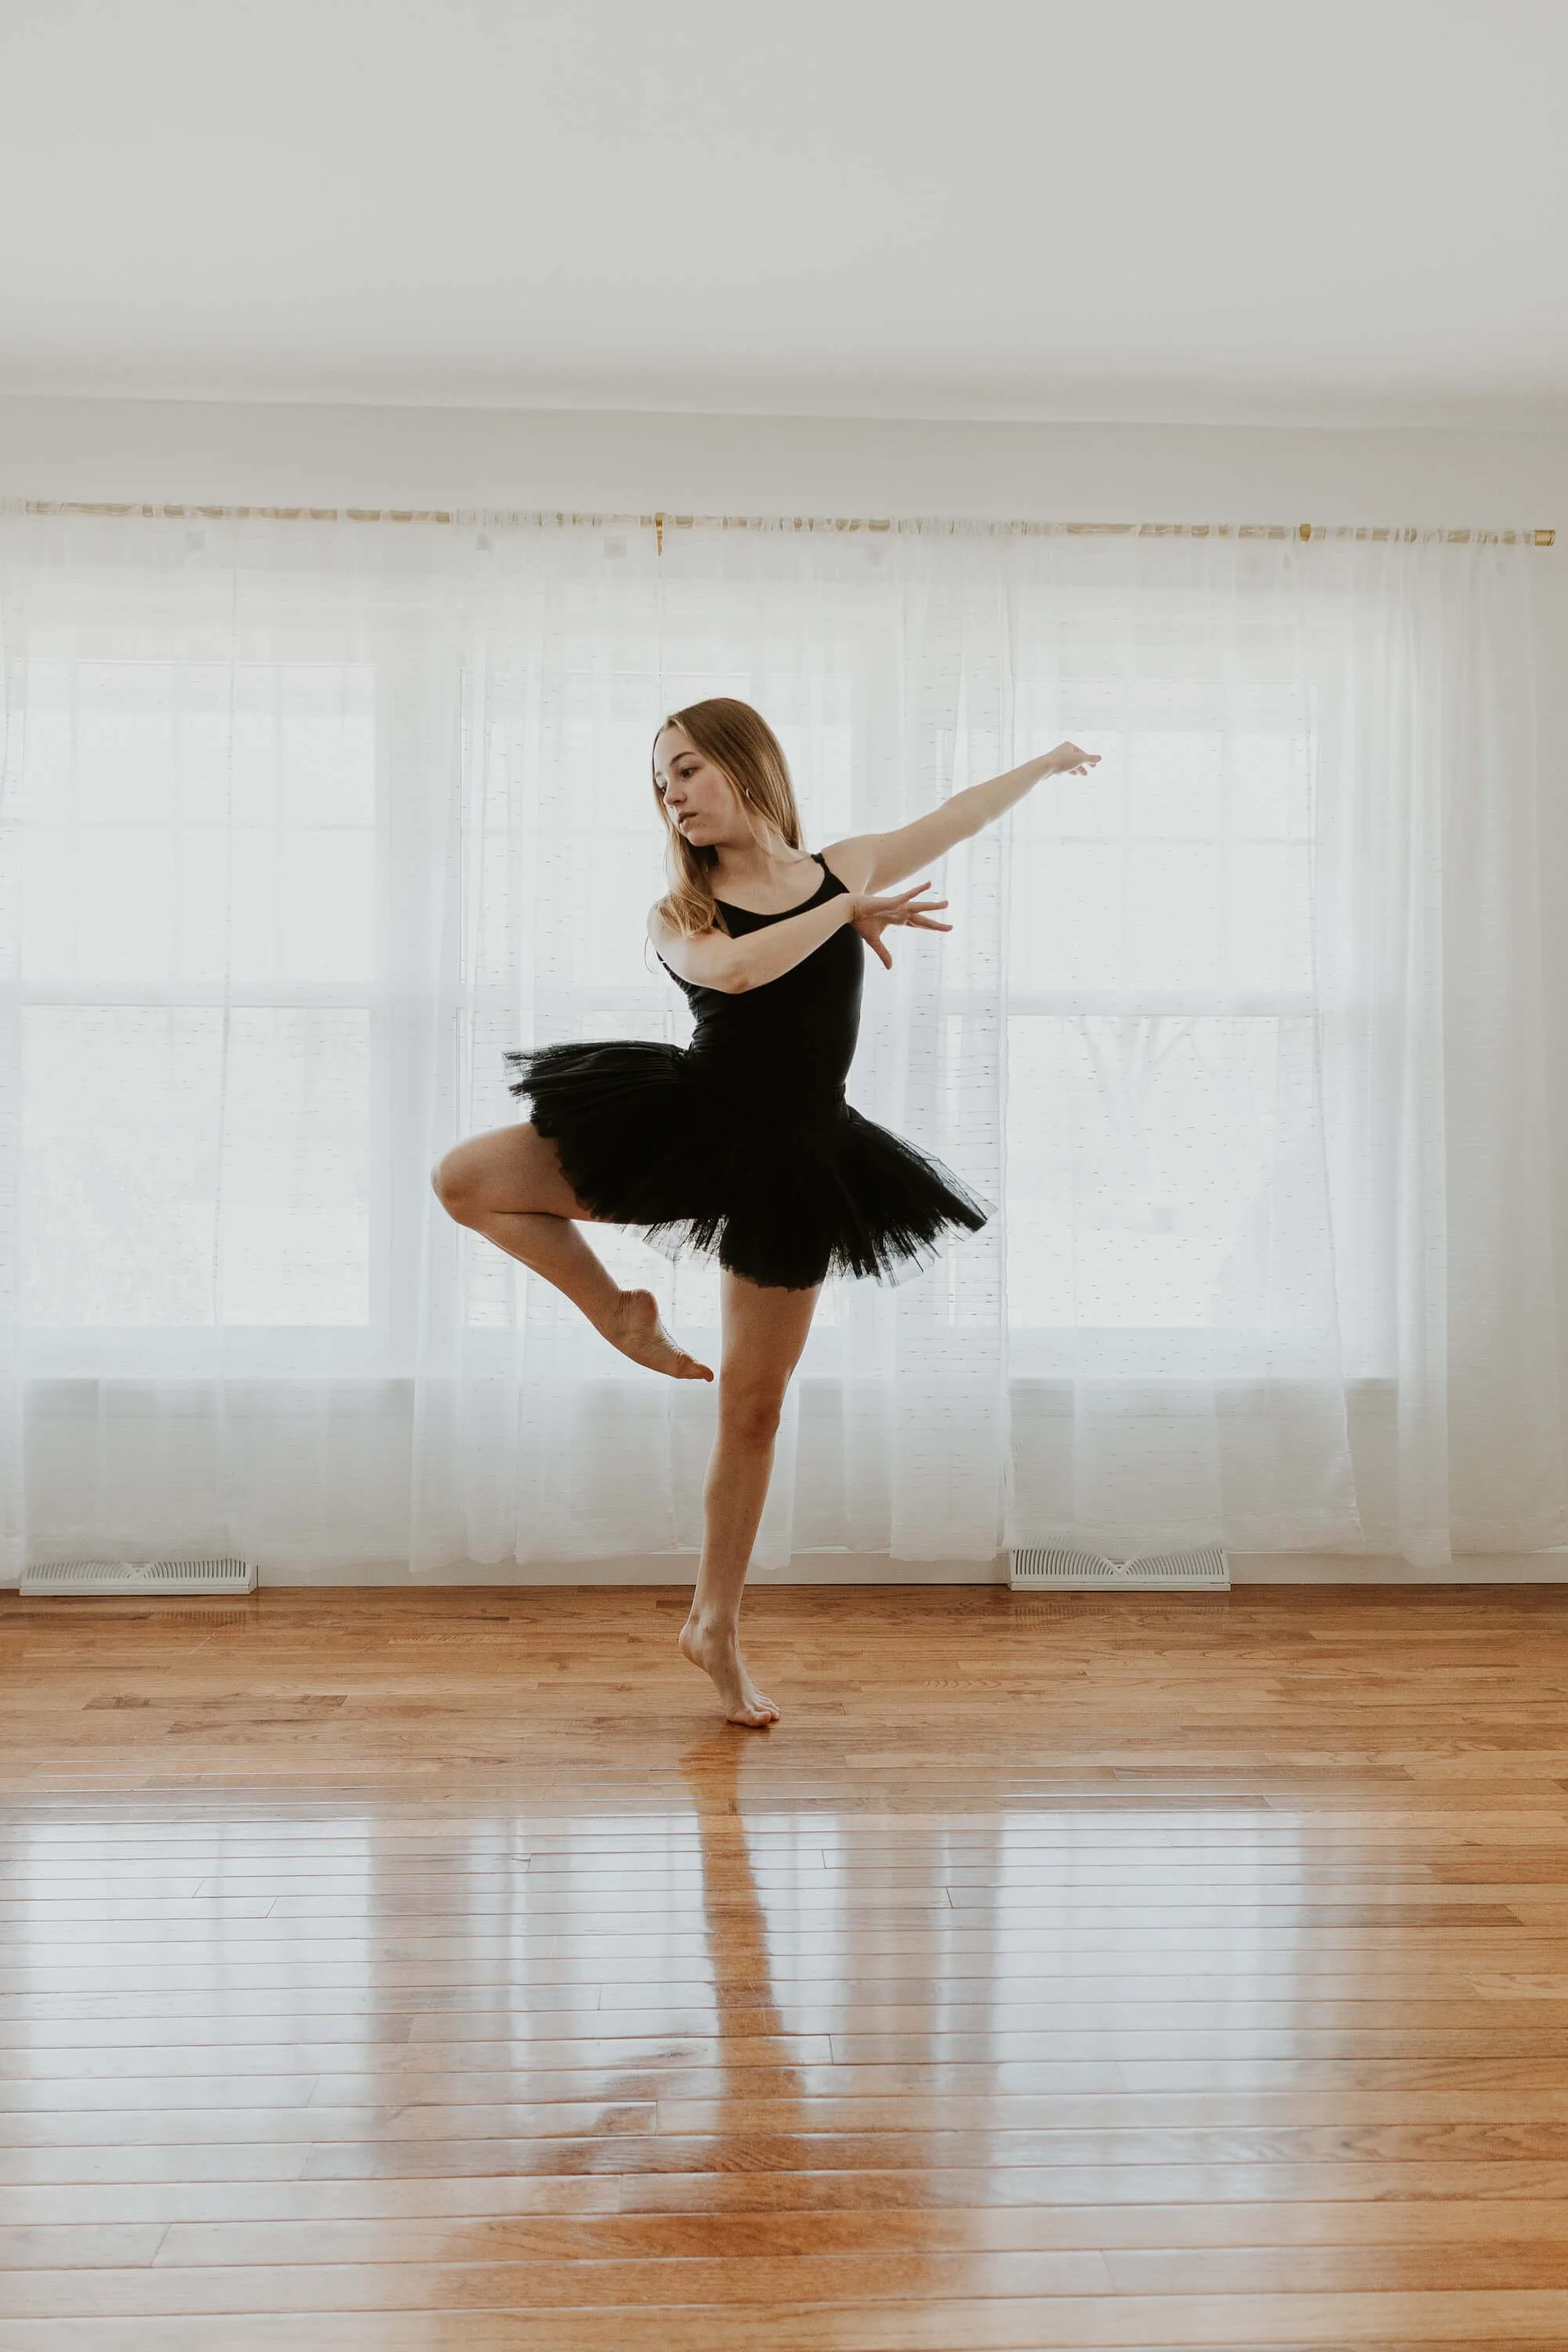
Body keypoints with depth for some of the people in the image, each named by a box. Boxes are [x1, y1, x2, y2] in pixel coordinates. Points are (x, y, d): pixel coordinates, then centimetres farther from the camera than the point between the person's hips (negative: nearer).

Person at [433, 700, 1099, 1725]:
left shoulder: (844, 867, 5)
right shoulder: (681, 913, 0)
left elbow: (959, 815, 21)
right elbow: (733, 969, -24)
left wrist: (1049, 760, 33)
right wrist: (850, 910, -16)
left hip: (791, 1166, 0)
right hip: (685, 1128, 0)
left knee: (754, 1408, 7)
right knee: (464, 1177, -12)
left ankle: (717, 1625, 22)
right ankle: (620, 1311, 6)